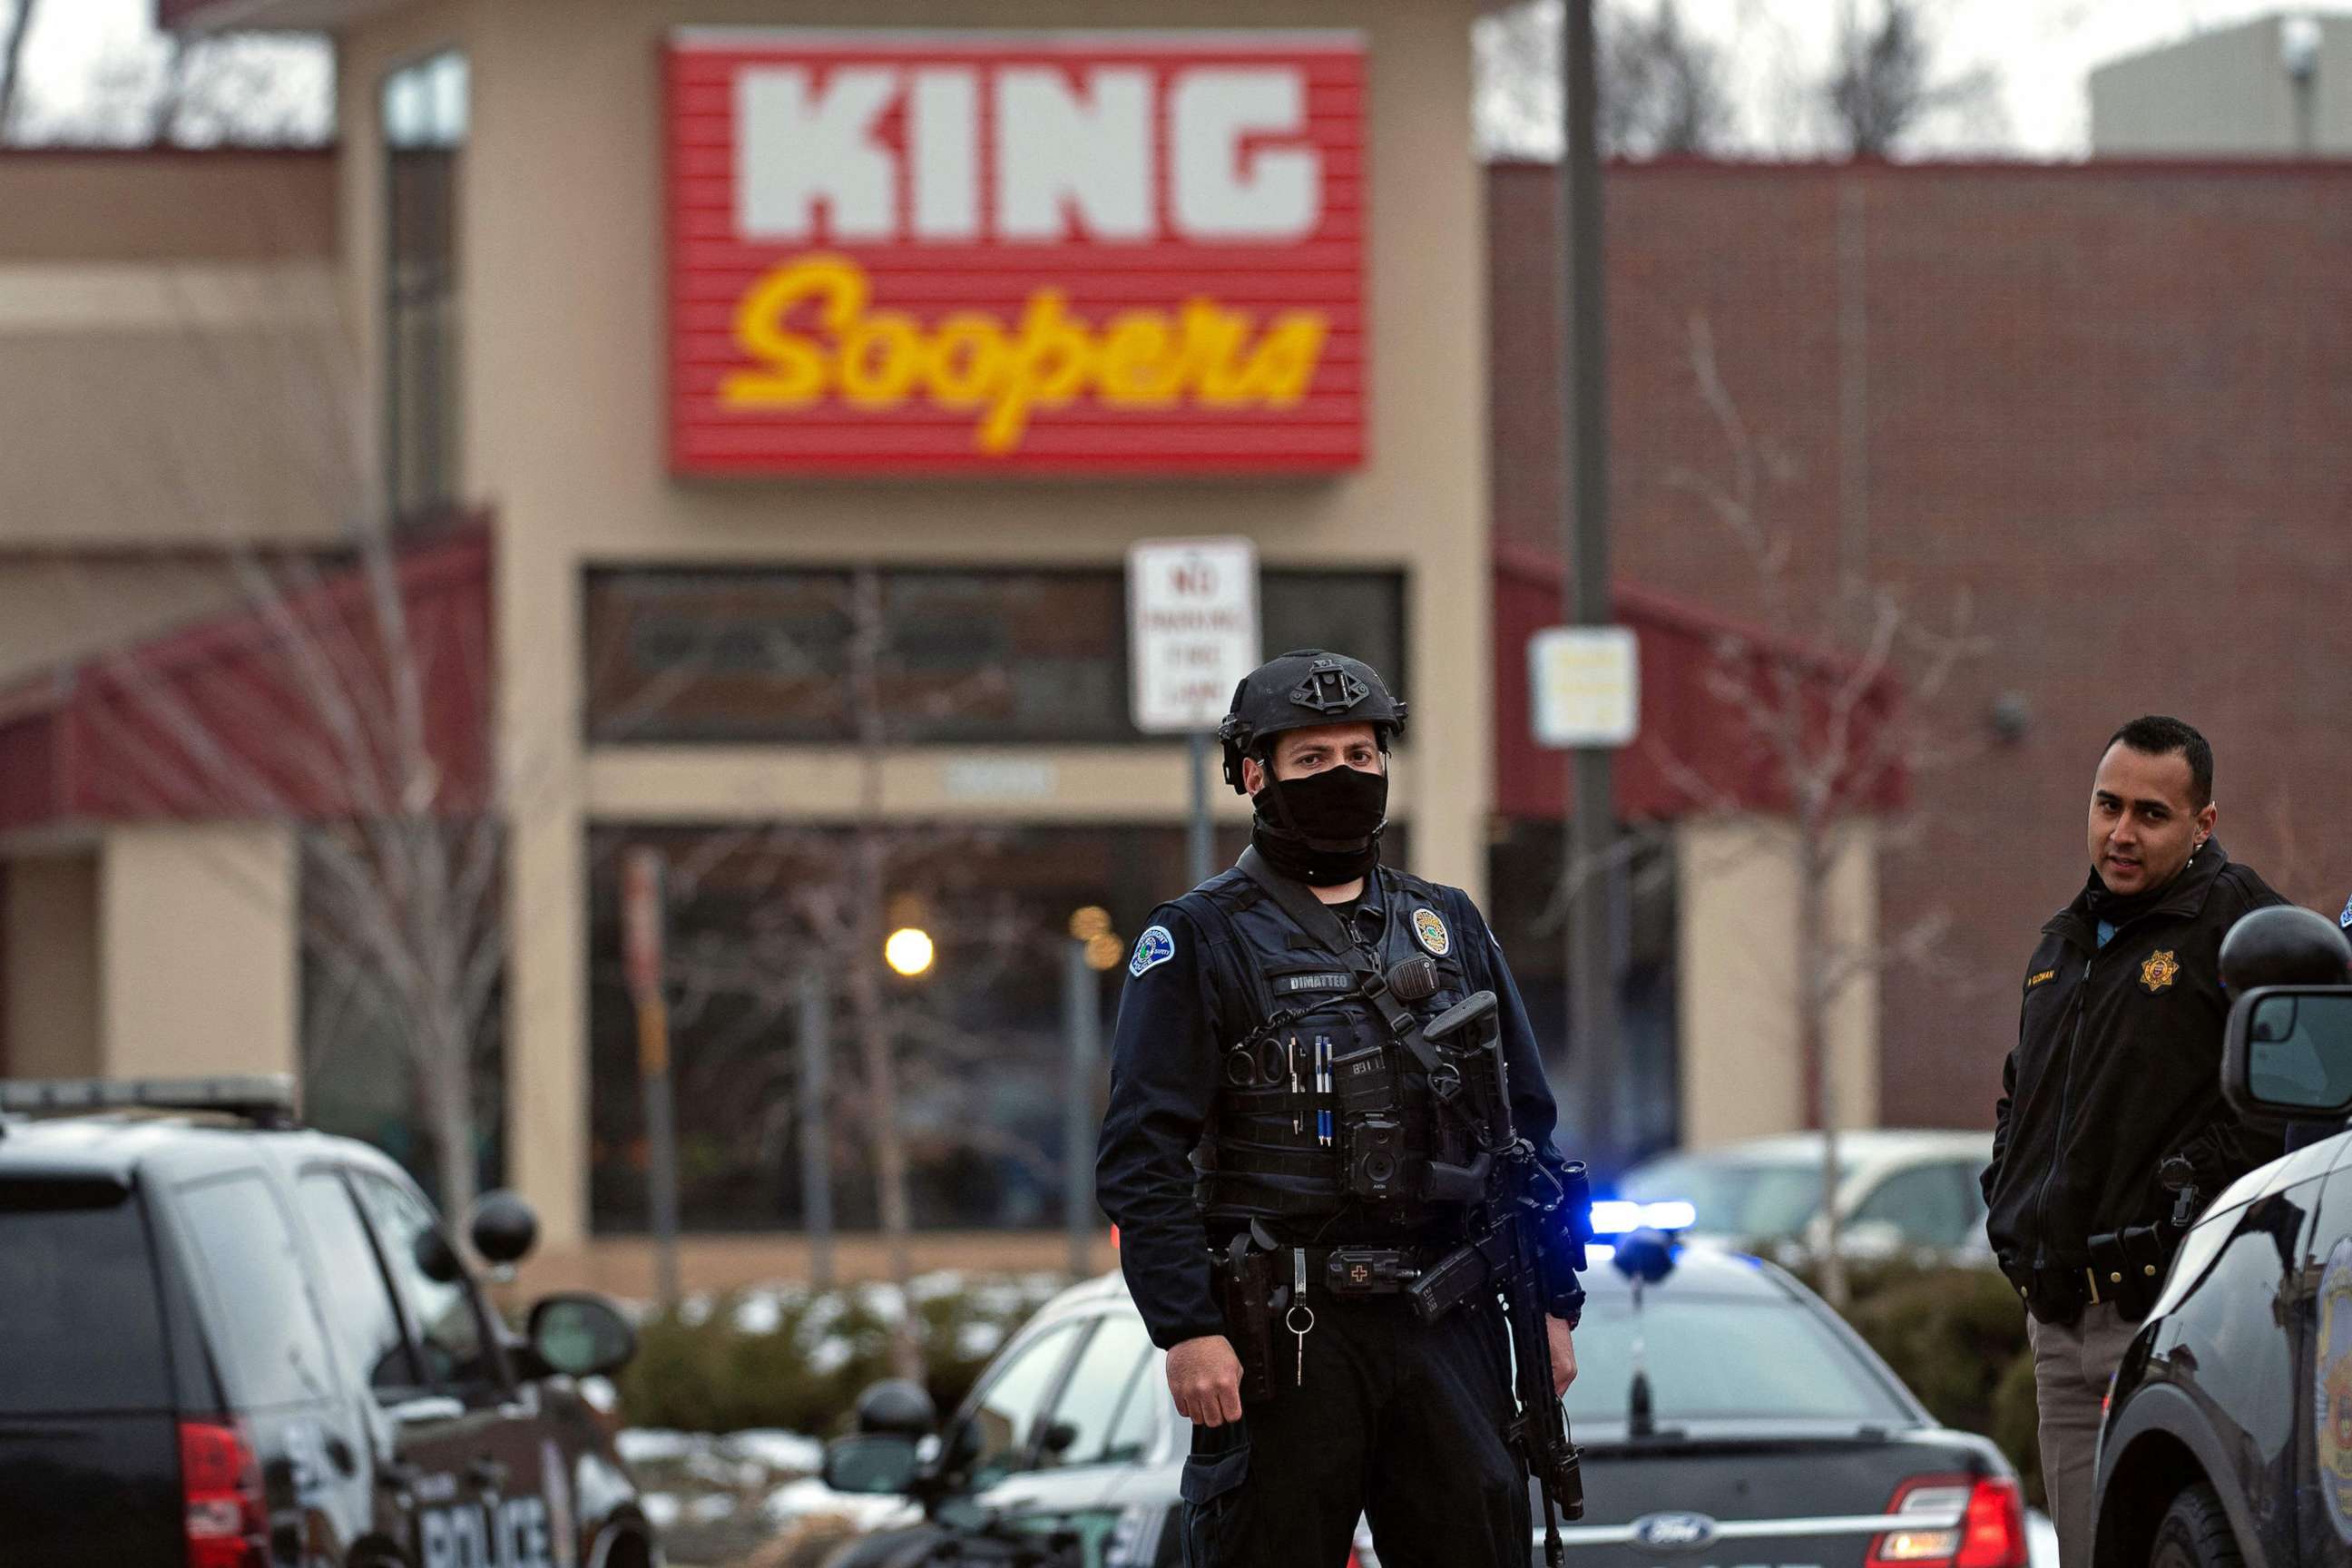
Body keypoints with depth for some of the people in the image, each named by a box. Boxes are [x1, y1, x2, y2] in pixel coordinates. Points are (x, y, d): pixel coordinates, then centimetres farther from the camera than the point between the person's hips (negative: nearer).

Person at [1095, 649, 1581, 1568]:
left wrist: (1552, 1306, 10)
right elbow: (1143, 1158, -7)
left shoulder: (1448, 929, 15)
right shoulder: (1198, 941, 0)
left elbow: (1528, 1131, 18)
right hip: (1283, 1339, -4)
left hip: (1446, 1328, 4)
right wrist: (1187, 1329, -17)